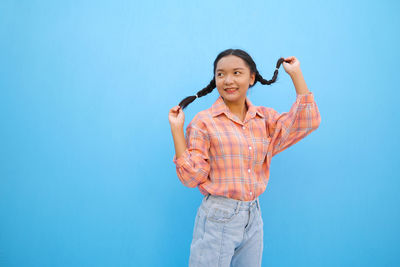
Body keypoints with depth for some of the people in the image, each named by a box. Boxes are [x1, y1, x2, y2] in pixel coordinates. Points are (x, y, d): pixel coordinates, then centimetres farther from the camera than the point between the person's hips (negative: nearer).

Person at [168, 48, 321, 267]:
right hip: (218, 218, -4)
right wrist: (177, 130, -16)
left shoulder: (265, 118, 6)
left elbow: (308, 122, -4)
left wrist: (296, 75, -1)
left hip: (254, 217, 5)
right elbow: (192, 176, -10)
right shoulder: (203, 122, -7)